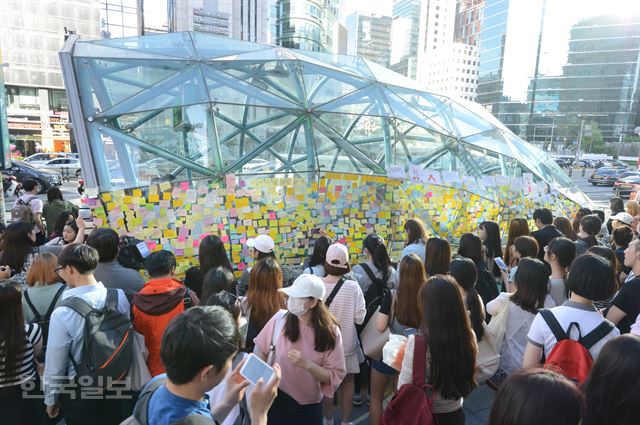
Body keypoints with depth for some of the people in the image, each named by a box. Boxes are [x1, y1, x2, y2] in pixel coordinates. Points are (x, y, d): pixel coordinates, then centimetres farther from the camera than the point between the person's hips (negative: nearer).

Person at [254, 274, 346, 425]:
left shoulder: (330, 331, -17)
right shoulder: (280, 319, -15)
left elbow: (336, 376, -15)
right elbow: (260, 348, 2)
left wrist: (307, 364, -28)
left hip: (309, 406, -1)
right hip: (278, 399, 1)